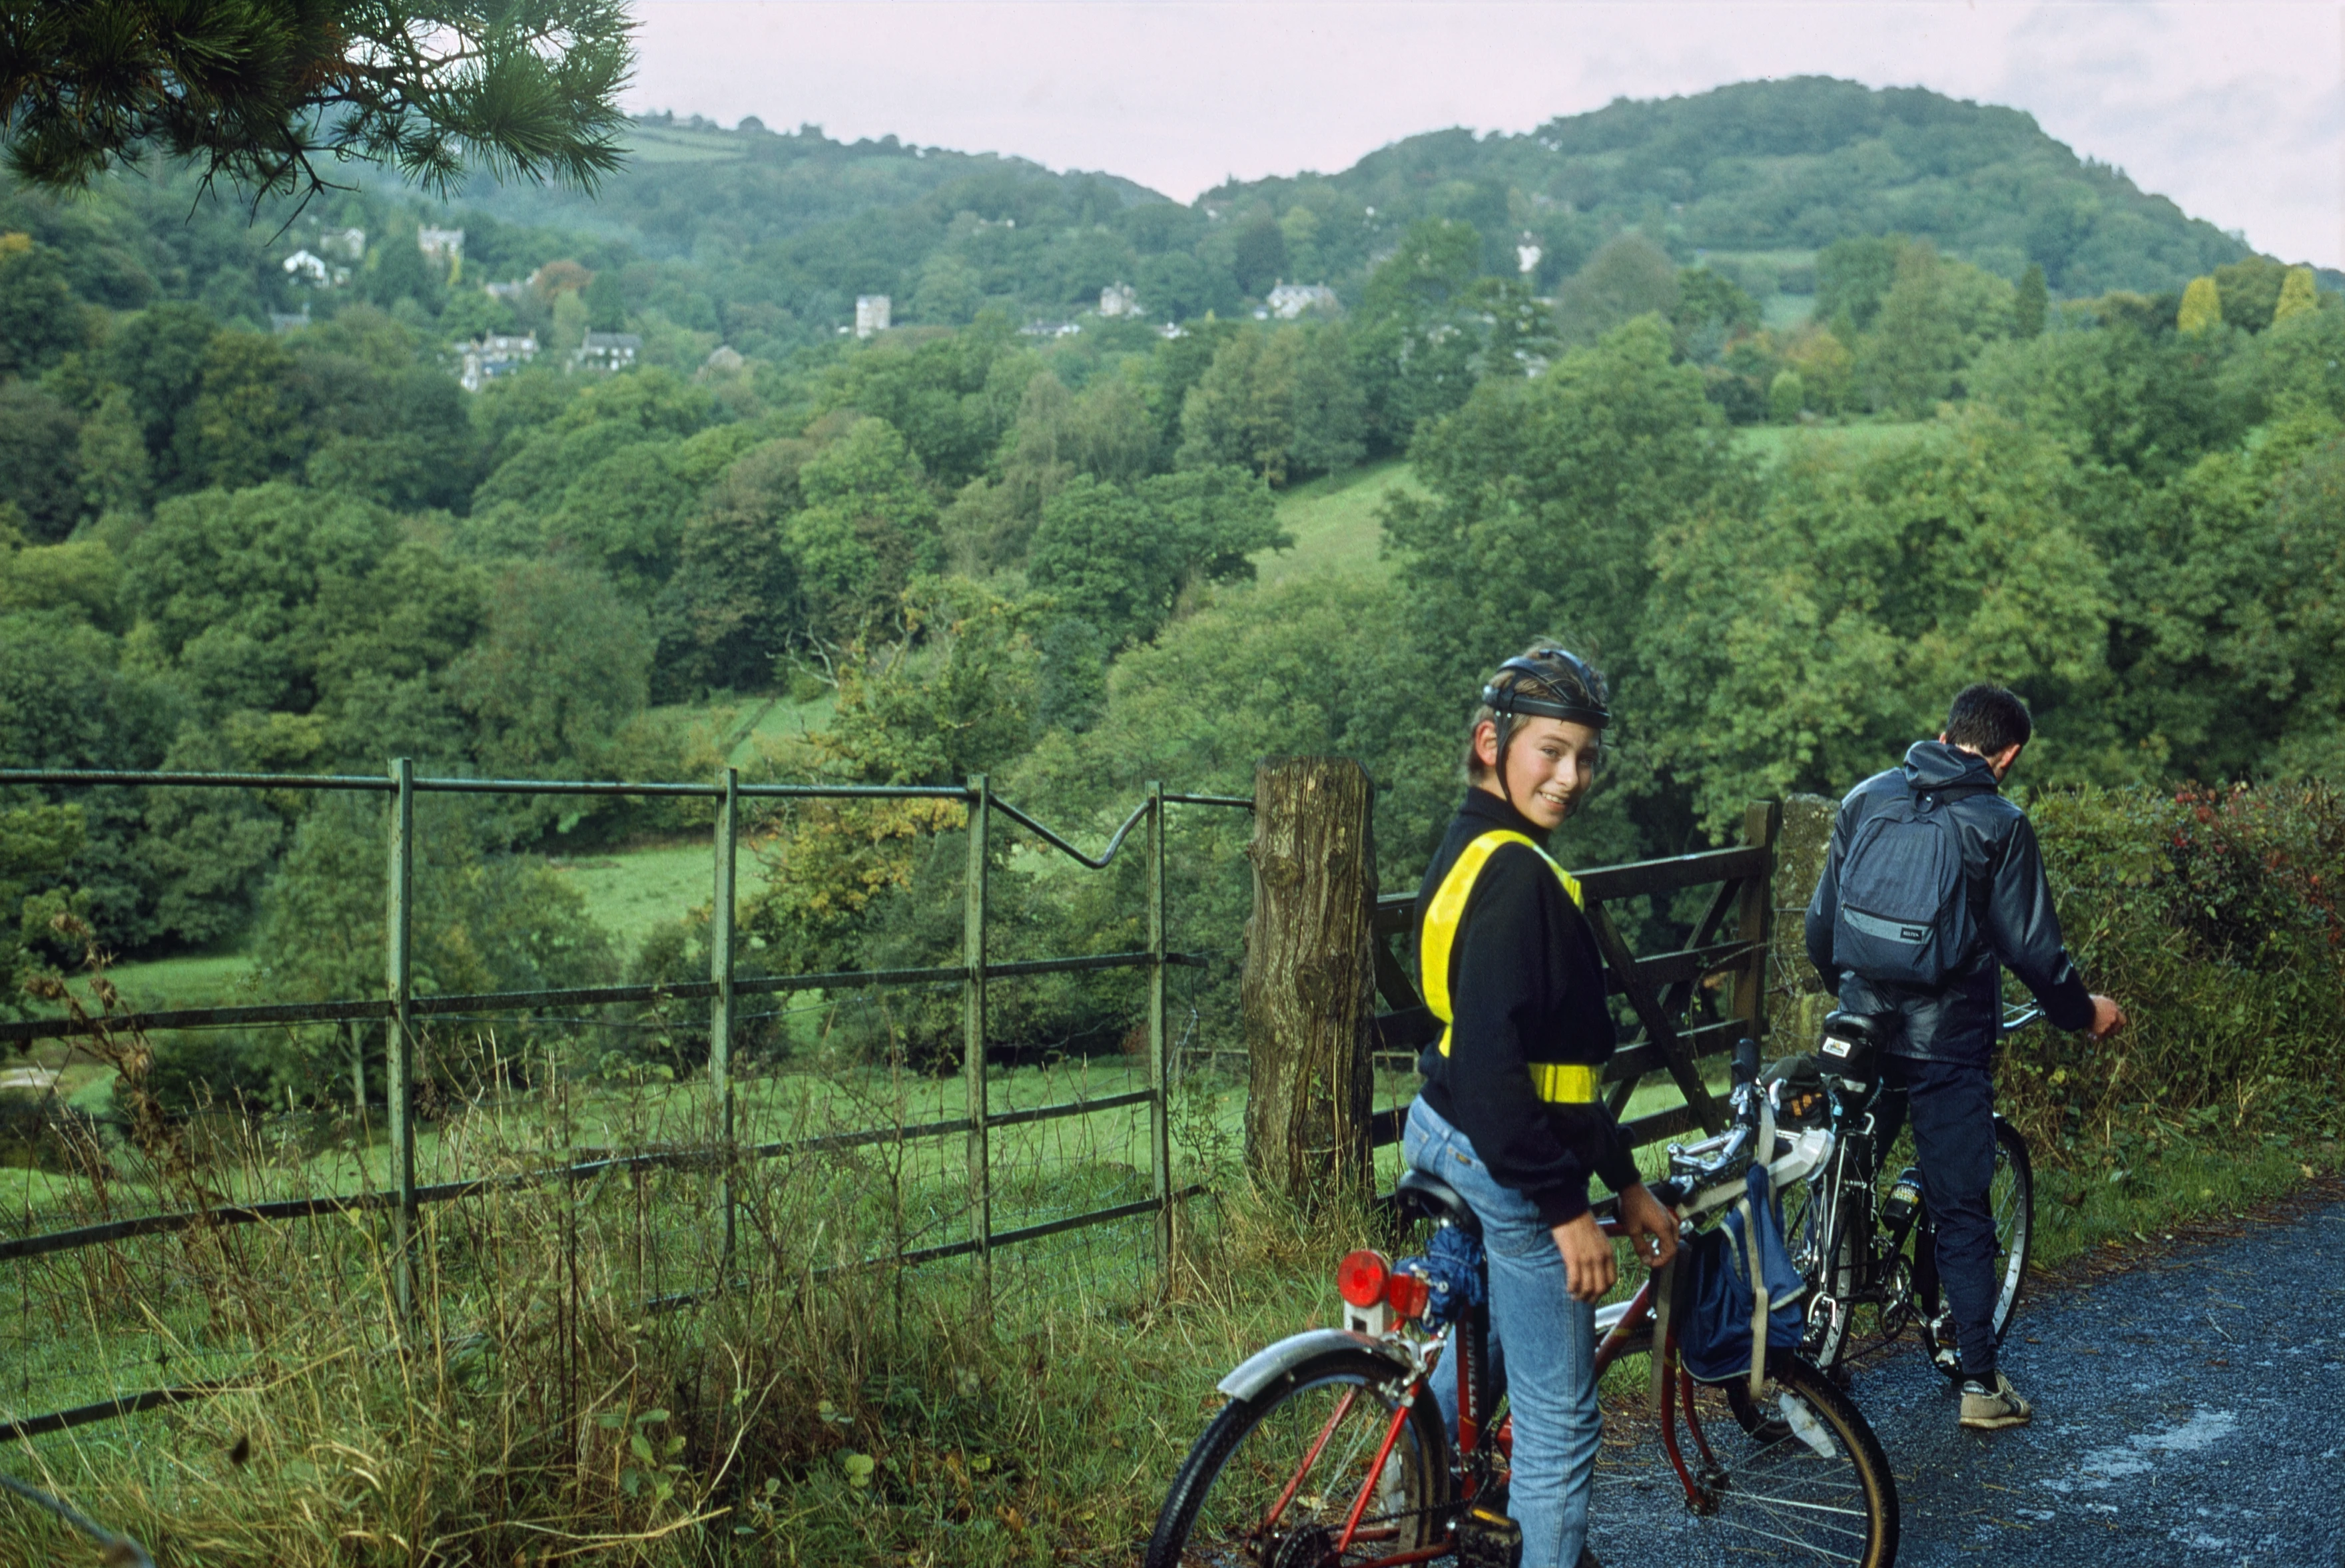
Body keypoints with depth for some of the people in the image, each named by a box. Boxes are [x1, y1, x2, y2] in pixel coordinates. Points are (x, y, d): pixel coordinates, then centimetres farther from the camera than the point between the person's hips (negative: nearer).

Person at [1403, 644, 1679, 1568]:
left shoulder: (1473, 850, 11)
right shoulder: (1515, 873, -21)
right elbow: (1494, 1063, -27)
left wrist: (1626, 1181, 16)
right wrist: (1567, 1212, -22)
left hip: (1444, 1142, 11)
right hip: (1505, 1165, -11)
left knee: (1477, 1347, 30)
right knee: (1558, 1419, 1)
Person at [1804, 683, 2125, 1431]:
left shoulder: (1867, 799, 4)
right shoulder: (1999, 824, -7)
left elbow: (1822, 919, 9)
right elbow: (2031, 947, -7)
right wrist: (2082, 1011, 10)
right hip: (1948, 1042, -3)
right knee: (1962, 1212, 4)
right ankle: (1981, 1384, 7)